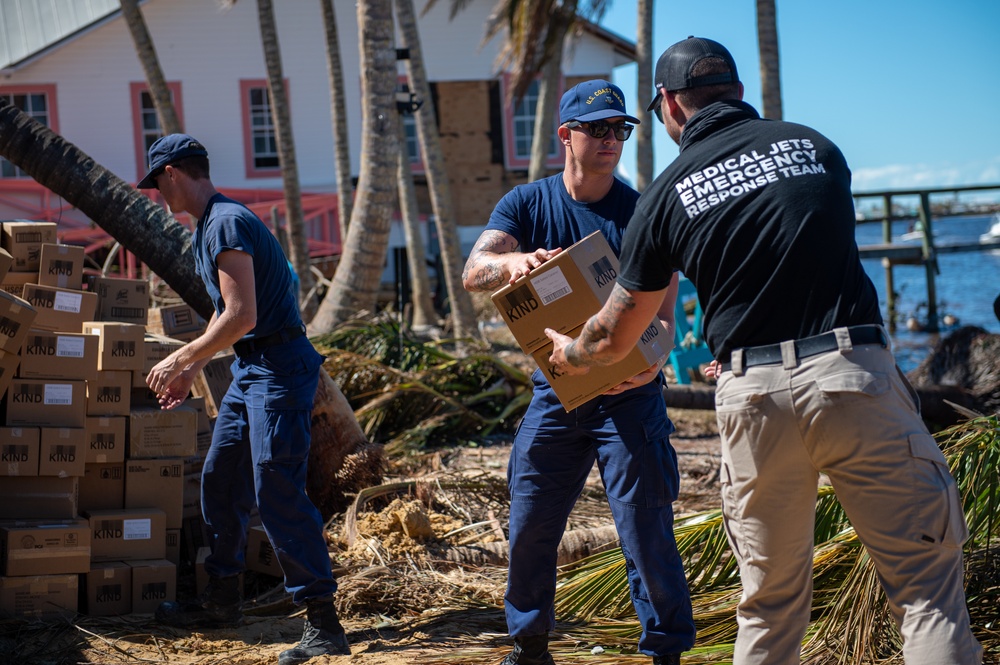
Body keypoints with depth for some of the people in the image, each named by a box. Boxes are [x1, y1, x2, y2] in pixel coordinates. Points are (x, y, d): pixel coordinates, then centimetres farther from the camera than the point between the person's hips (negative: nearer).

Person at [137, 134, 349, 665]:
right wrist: (190, 370, 27)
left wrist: (179, 359, -14)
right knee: (220, 481, 17)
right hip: (250, 368, 11)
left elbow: (241, 316, -23)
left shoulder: (227, 224, -17)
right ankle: (222, 598, 29)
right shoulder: (209, 226, 17)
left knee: (276, 492, -14)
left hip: (279, 367, -11)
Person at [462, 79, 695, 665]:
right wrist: (515, 261, -36)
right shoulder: (527, 204, 2)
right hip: (554, 390, 3)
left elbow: (663, 312, -8)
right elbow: (474, 271, -12)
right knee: (530, 528, 6)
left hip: (629, 392, -2)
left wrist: (652, 361, -30)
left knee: (646, 530, -6)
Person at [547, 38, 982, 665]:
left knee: (771, 600, 12)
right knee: (926, 578, 0)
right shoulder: (815, 145, 11)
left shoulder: (667, 195, 8)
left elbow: (615, 336, 16)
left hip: (754, 395, 1)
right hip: (855, 376, -1)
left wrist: (571, 353, 39)